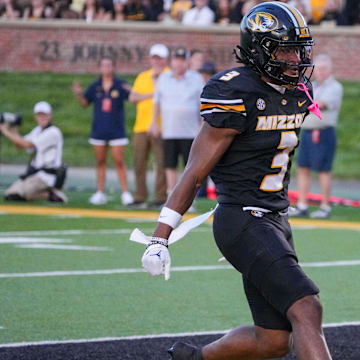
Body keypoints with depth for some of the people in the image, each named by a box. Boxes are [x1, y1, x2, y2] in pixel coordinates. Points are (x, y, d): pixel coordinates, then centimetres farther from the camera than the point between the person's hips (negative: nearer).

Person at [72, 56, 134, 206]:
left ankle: (126, 193, -1)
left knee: (119, 161, -6)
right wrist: (79, 94, -5)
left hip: (116, 130, -3)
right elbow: (85, 103, 14)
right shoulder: (95, 87, 6)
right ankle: (100, 193, 12)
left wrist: (131, 91, -23)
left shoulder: (120, 85, -2)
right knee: (100, 161, 7)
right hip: (99, 130, 3)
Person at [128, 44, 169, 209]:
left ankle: (161, 197, -5)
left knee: (161, 163, -8)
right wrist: (151, 95, -4)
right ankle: (140, 198, 10)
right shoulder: (142, 76, 20)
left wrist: (156, 79, -7)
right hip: (141, 126, 5)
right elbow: (133, 97, 7)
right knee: (139, 164, 4)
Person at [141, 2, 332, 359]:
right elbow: (195, 173, -13)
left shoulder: (298, 94, 9)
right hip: (243, 223, -9)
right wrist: (159, 238, -13)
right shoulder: (237, 96, -16)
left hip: (275, 219, 9)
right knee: (306, 310, -21)